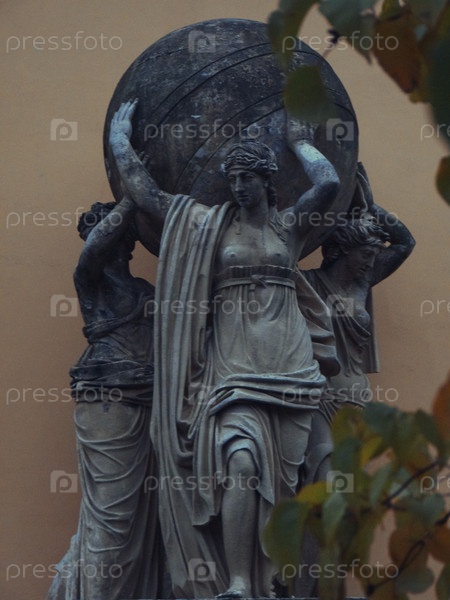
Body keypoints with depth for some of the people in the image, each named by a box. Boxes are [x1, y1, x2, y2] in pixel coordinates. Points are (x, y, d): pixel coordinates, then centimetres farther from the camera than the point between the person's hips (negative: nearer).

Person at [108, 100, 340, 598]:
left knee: (281, 480, 1)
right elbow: (142, 190, 11)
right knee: (241, 463, -22)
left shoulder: (289, 225, 12)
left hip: (289, 365, 2)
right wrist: (119, 136, 21)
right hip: (232, 365, -2)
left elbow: (329, 184, -4)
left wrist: (300, 143, 12)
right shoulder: (208, 225, 10)